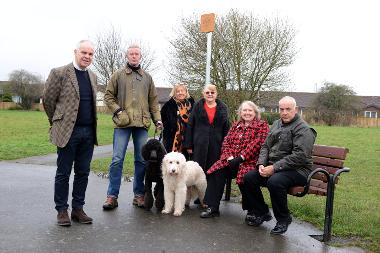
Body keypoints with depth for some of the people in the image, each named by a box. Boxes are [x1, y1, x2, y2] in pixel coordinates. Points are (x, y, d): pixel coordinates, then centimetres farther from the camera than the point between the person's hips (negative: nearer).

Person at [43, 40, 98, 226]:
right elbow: (47, 100, 0)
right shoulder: (59, 73, -5)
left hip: (88, 132, 5)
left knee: (83, 172, 10)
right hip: (68, 131, -5)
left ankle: (78, 209, 20)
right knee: (63, 173, 4)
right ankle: (62, 210, 16)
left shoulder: (92, 76, 14)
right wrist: (57, 122, 8)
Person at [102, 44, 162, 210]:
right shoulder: (118, 75, 8)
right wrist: (117, 110, -8)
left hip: (142, 124, 3)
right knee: (117, 159, -3)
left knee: (142, 160, 5)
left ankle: (139, 195, 17)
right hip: (123, 123, -2)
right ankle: (112, 196, 5)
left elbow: (153, 100, 16)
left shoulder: (147, 77, 16)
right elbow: (108, 96, 7)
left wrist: (157, 119, 6)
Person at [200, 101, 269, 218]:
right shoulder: (236, 125, 21)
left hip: (248, 162, -5)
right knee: (216, 172, -19)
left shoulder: (262, 126, 5)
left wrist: (240, 158, -17)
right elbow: (226, 142, 12)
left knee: (244, 178, -32)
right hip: (230, 160, 5)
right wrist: (229, 157, -8)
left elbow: (256, 144, -9)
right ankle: (212, 208, -12)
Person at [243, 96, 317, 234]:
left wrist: (274, 168, -22)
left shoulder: (303, 129, -10)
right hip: (273, 167, 8)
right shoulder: (276, 124, 16)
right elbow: (265, 146, 16)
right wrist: (261, 164, -3)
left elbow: (299, 156, -20)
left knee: (274, 181, -34)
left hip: (296, 170, -7)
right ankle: (261, 212, 9)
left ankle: (283, 219, -9)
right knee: (249, 177, -9)